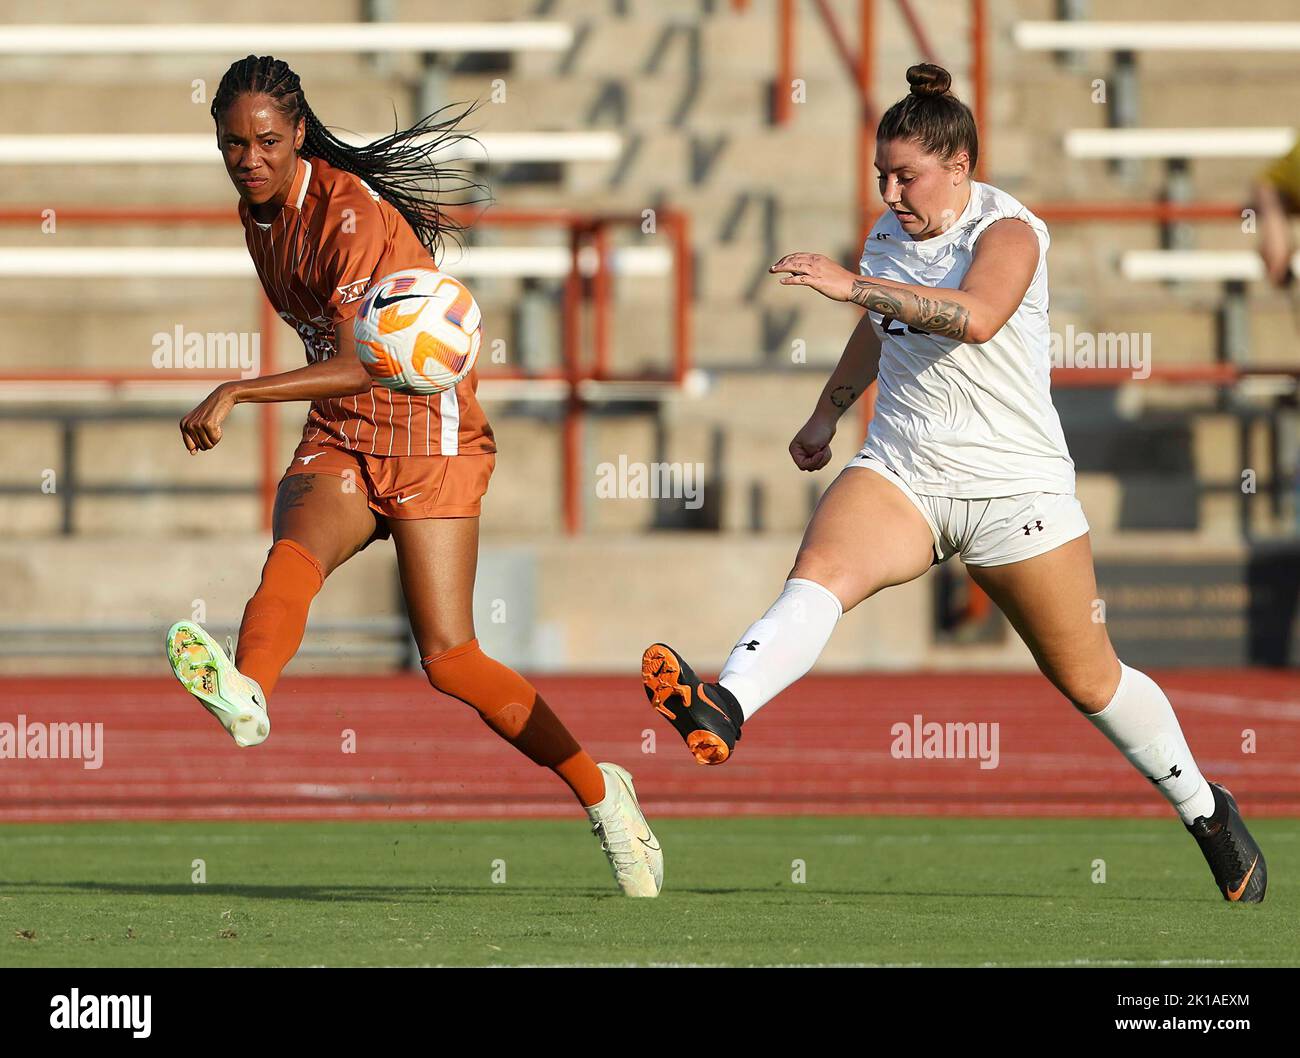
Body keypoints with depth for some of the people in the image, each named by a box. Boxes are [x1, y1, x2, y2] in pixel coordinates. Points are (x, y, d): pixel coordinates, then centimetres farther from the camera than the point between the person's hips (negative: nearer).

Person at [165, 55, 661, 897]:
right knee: (294, 551, -29)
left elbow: (357, 365, -30)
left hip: (429, 442, -6)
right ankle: (247, 694, -60)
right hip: (338, 443, 6)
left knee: (448, 658, -11)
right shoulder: (258, 214, 6)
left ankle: (600, 793, 8)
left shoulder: (350, 213, -19)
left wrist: (236, 394, -38)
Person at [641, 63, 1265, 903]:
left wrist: (853, 286, -39)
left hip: (1015, 484, -4)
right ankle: (722, 709, -53)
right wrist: (827, 415, 39)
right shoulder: (888, 237, 8)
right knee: (821, 571, -28)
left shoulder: (1007, 231, -13)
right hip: (900, 474, 5)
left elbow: (976, 316, -35)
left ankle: (1207, 811, 29)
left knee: (1090, 682, 6)